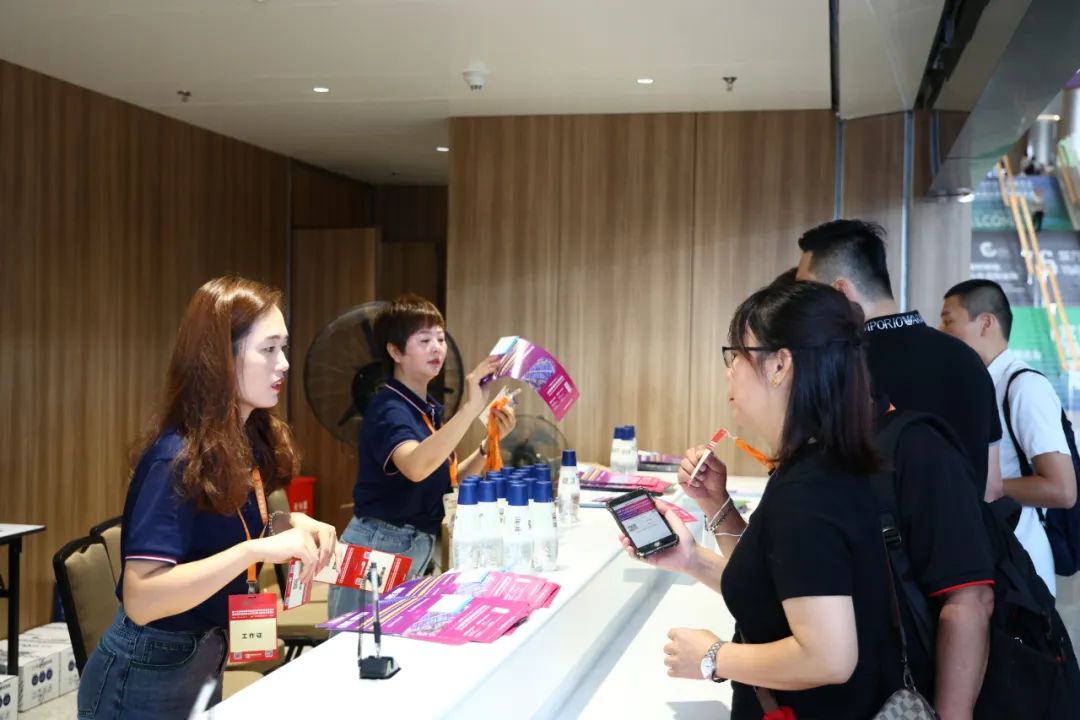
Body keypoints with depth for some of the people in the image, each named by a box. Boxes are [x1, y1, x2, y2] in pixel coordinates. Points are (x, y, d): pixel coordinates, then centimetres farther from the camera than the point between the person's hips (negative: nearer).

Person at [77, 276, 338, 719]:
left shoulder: (247, 443, -1)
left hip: (204, 665, 8)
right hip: (147, 679, -8)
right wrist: (257, 549, -36)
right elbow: (141, 600, -31)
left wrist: (288, 524, -5)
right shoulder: (178, 459, -25)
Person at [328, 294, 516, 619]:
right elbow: (416, 467, -38)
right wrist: (469, 408, -41)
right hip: (377, 548, -9)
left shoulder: (429, 411, 10)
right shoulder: (389, 409, -17)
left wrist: (489, 443, 3)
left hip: (418, 551, 9)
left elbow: (446, 482, 16)